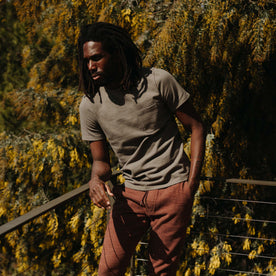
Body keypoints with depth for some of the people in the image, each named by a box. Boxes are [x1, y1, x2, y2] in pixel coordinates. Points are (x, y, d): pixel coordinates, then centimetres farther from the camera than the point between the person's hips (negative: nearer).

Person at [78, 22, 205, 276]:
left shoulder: (158, 81, -10)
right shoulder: (90, 104, -2)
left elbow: (196, 127, -3)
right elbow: (101, 159, 7)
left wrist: (193, 181, -10)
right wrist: (97, 178, -18)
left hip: (173, 191, -2)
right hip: (131, 194, 3)